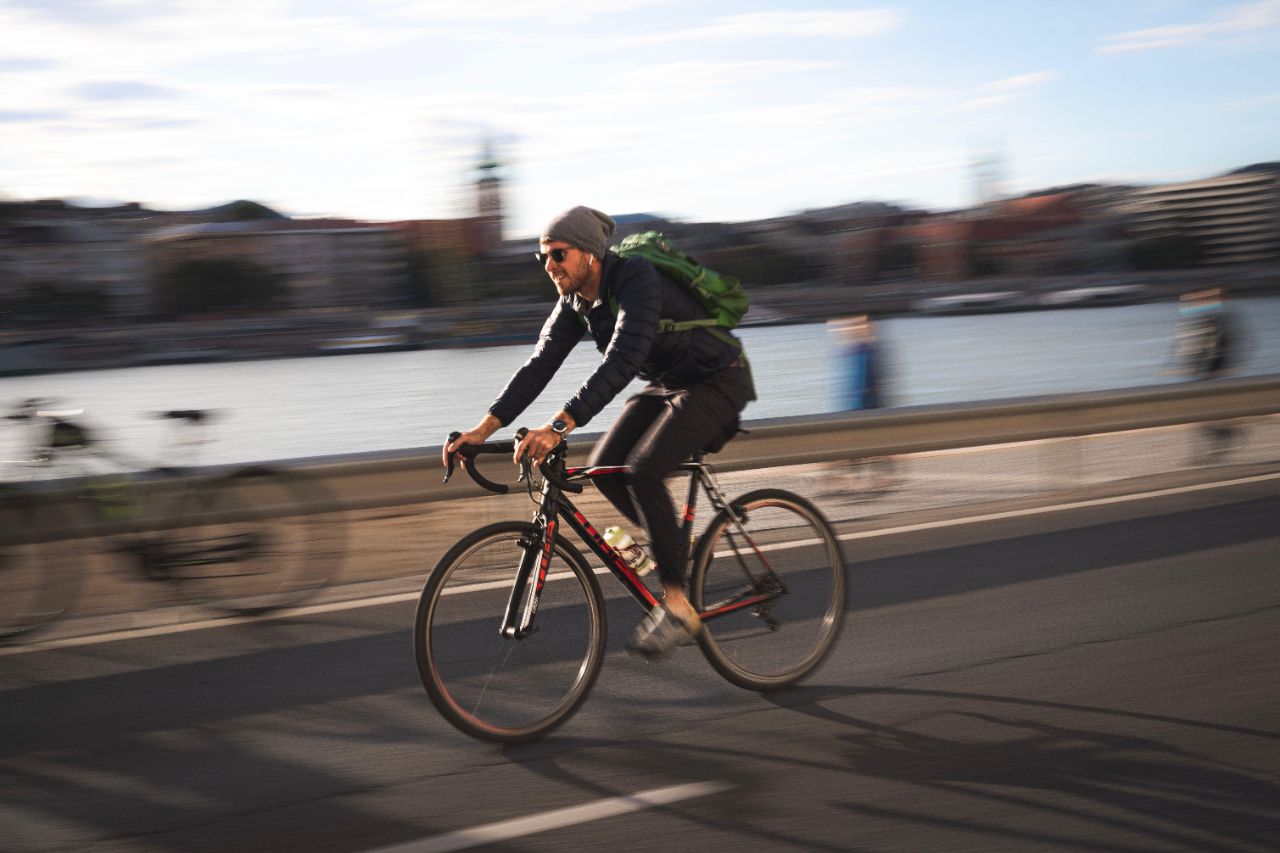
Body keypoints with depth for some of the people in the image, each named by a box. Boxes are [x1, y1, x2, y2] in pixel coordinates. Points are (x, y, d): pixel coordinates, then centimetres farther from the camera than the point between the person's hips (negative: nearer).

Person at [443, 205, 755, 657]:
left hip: (716, 383, -9)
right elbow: (539, 365, -5)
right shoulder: (575, 302, -3)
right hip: (666, 384, 9)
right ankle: (670, 545, 16)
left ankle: (677, 606, -17)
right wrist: (484, 427, -16)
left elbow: (622, 360, -41)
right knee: (604, 468, -6)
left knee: (641, 471, -25)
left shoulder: (636, 280, -29)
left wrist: (559, 425, -49)